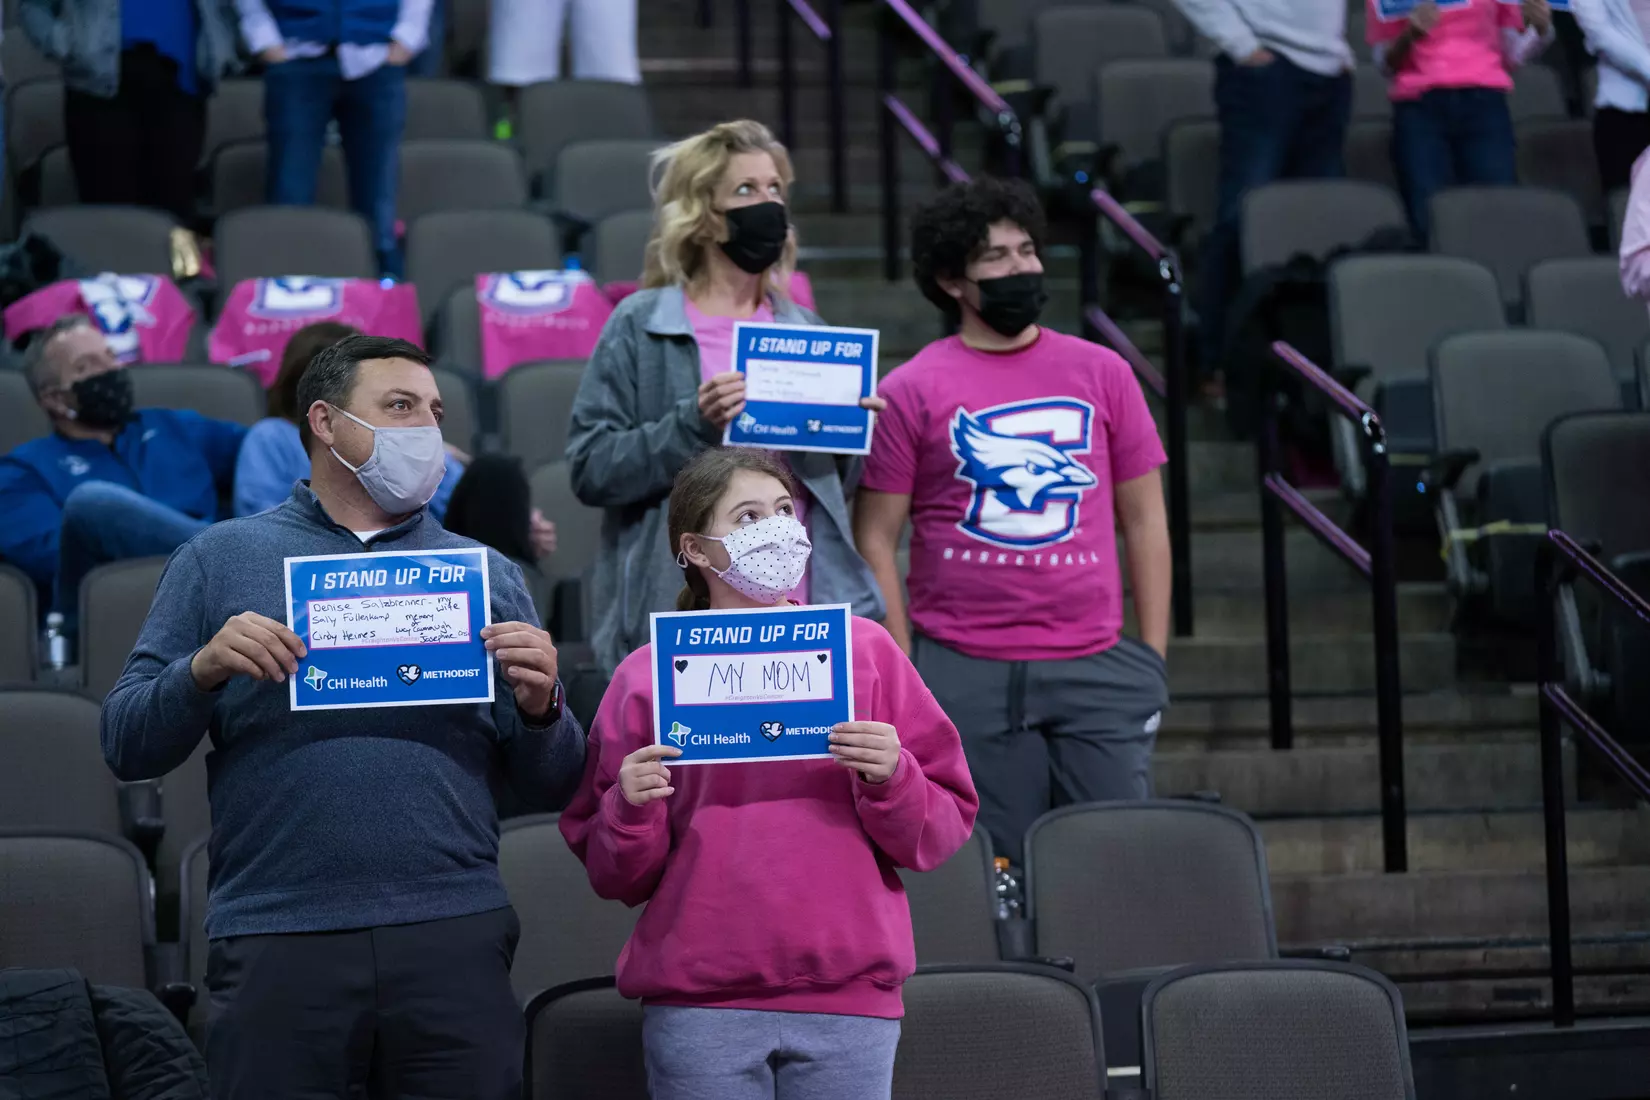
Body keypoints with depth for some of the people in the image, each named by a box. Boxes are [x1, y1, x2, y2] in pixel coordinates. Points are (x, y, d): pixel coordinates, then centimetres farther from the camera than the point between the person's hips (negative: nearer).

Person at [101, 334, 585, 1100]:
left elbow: (550, 786, 13)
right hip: (278, 943, -1)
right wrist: (205, 670, -12)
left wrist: (540, 708, -7)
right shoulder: (223, 561, 10)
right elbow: (126, 746, 6)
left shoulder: (487, 576, 15)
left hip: (453, 941, 2)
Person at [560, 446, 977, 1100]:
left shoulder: (864, 649, 9)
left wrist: (890, 781, -11)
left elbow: (943, 831, 8)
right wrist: (630, 809, -10)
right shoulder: (647, 676, 8)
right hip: (698, 1013, 0)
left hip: (849, 1002, 0)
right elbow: (614, 877, 10)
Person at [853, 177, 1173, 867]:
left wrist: (1153, 654, 7)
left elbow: (1143, 518, 13)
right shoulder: (911, 391, 2)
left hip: (1095, 665, 2)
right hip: (965, 674, -2)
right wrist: (902, 672, -3)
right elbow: (876, 538, 3)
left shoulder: (1100, 373, 10)